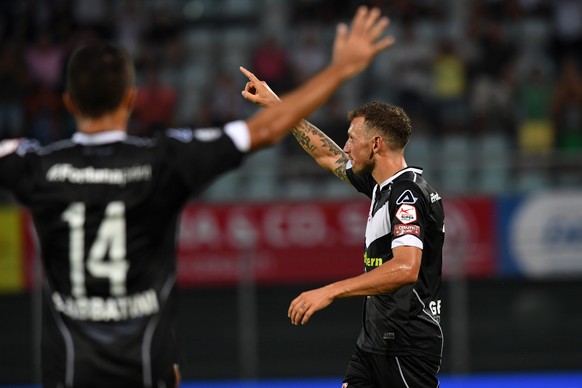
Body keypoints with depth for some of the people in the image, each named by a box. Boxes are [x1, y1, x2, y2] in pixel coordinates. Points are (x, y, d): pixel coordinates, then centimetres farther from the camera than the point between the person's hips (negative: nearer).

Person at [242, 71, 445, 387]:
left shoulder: (409, 195, -18)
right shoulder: (382, 185, 11)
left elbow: (405, 268, -33)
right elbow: (327, 156, 27)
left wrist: (330, 291, -37)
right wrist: (275, 104, 30)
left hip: (407, 346, -9)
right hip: (375, 338, 9)